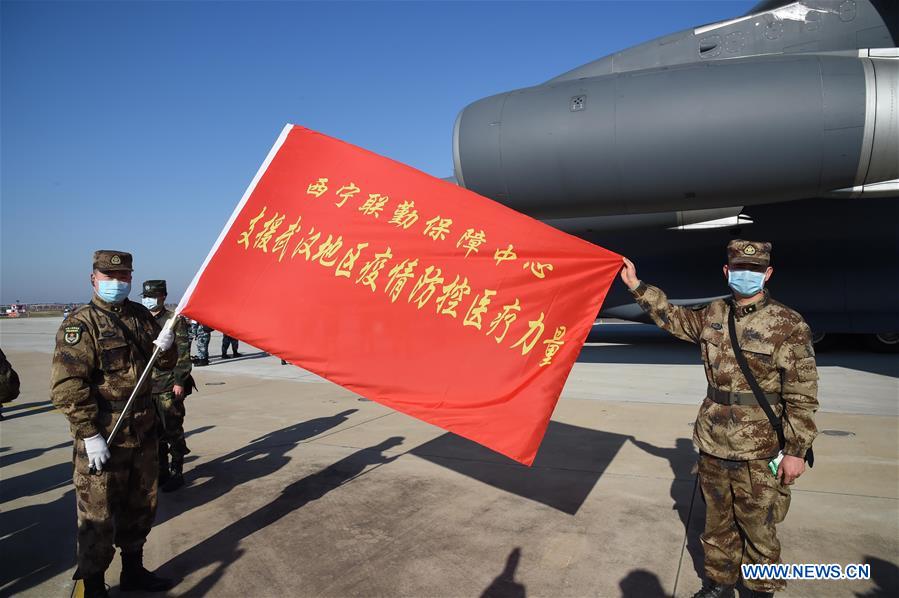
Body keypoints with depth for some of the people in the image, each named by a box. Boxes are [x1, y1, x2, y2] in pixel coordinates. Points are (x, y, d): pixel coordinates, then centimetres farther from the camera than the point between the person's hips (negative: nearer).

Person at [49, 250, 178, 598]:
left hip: (143, 431, 7)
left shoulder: (141, 316, 8)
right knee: (98, 516, 4)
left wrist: (165, 348, -8)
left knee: (140, 507, 20)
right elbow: (67, 386, -18)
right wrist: (90, 435, -21)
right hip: (102, 437, -7)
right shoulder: (80, 324, -12)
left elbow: (165, 364, 15)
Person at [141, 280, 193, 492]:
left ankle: (177, 473, 13)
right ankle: (162, 471, 26)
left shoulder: (175, 320, -6)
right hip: (147, 387, 6)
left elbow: (183, 353, -10)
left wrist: (180, 381, -15)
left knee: (173, 431, 1)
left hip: (169, 387, -6)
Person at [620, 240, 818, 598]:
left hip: (758, 451, -4)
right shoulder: (711, 316, 4)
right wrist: (637, 285, 17)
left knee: (757, 528, 9)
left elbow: (802, 396, -10)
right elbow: (671, 316, 21)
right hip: (712, 444, 5)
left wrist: (796, 450, -11)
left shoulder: (789, 326, -11)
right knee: (718, 521, 18)